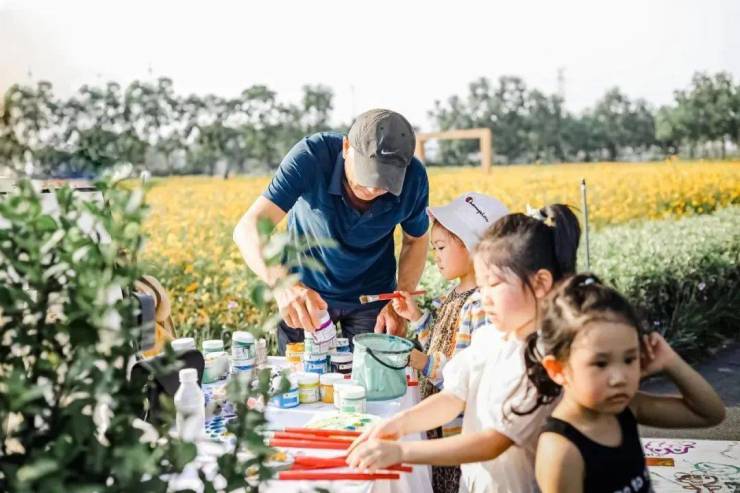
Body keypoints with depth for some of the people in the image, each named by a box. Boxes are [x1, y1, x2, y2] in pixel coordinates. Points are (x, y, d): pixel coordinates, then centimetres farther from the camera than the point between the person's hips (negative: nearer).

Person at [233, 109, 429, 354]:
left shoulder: (413, 178, -23)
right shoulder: (311, 157, -31)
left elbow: (417, 240, -3)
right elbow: (248, 228, -38)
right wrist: (281, 283, -57)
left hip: (372, 294, 1)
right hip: (304, 291, -1)